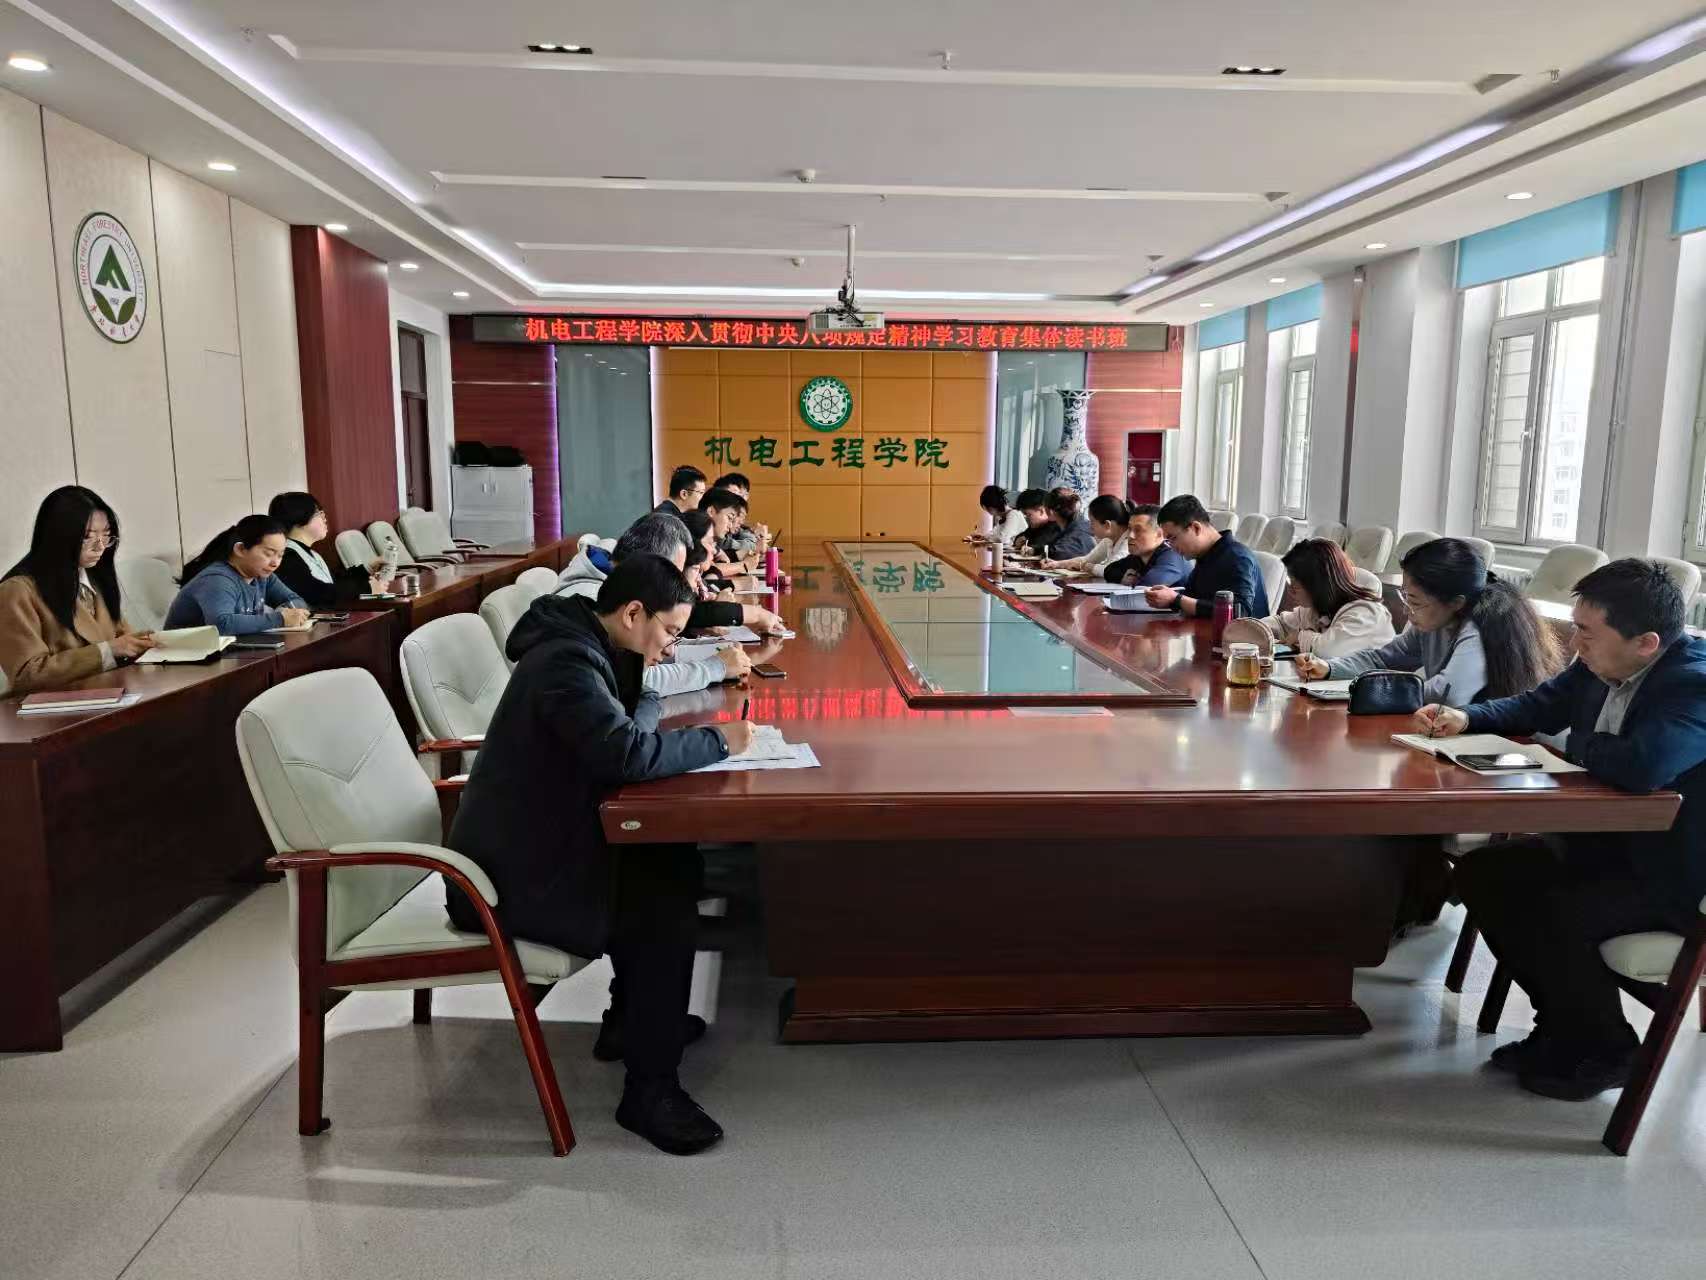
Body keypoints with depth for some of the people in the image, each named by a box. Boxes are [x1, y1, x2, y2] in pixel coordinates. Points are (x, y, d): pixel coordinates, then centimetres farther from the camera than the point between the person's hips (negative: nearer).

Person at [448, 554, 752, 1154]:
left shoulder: (584, 648, 8)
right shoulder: (567, 663, -24)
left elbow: (629, 719, 16)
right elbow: (629, 753, -35)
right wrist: (719, 741, -22)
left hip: (542, 841, 11)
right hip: (512, 875, -10)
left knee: (674, 864, 6)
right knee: (668, 908, -17)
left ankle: (638, 1017, 21)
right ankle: (649, 1088, -6)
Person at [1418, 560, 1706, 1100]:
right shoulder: (1602, 665, -2)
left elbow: (1642, 766, -43)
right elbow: (1540, 705, 16)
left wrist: (1578, 746, -21)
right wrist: (1466, 718, -2)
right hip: (1602, 842, 9)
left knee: (1555, 914, -27)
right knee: (1481, 872, -2)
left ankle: (1607, 1051, 3)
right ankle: (1564, 1024, 13)